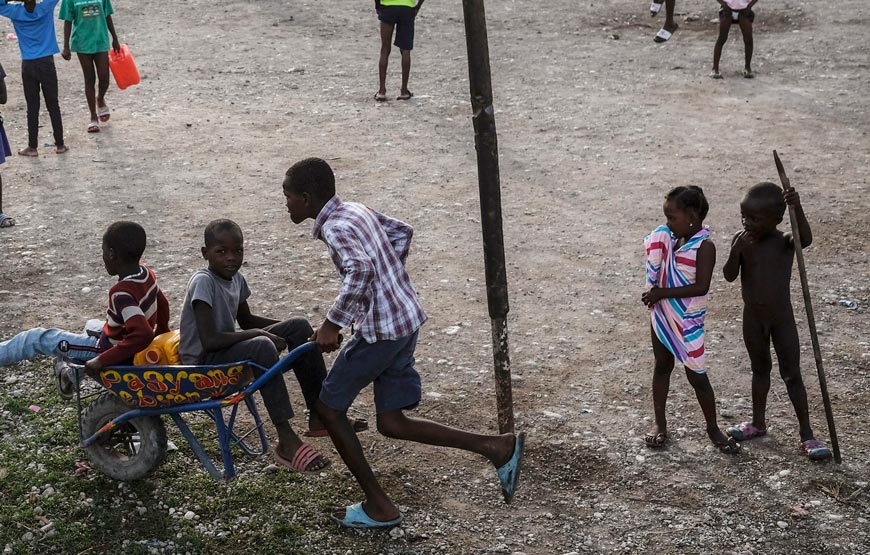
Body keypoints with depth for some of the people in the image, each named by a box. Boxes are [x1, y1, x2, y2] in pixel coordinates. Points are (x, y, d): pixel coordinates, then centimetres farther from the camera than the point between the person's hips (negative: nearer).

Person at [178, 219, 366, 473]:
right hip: (201, 363, -9)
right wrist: (257, 334, -23)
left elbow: (246, 320, 20)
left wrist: (292, 328, 8)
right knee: (263, 347, -35)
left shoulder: (236, 278, 4)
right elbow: (209, 341, -29)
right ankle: (287, 442, -32)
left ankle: (319, 414, 2)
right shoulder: (203, 282, -21)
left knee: (299, 326, 3)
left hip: (229, 349, 9)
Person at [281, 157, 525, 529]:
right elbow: (402, 232, 28)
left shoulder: (335, 227, -16)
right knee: (391, 423, 12)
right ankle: (497, 448, 5)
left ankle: (379, 506, 10)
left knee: (329, 408, 7)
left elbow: (360, 271, -34)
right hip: (406, 319, 9)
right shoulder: (356, 211, 13)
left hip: (380, 330, -9)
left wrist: (332, 323, -28)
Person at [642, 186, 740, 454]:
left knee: (697, 375, 2)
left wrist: (662, 293, -24)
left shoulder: (704, 246, -19)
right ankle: (660, 424, 29)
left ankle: (713, 429, 18)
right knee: (662, 366, 17)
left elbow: (701, 287, -25)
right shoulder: (670, 238, 2)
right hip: (662, 315, 7)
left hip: (687, 320, -7)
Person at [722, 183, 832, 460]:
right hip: (752, 318, 3)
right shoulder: (741, 240, -5)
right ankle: (758, 423, 34)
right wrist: (736, 250, -25)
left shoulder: (785, 242, -14)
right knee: (760, 370, 20)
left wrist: (798, 209, -50)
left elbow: (806, 239, -36)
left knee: (792, 375, 0)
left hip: (782, 318, -3)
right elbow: (730, 276, -9)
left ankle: (807, 434, 6)